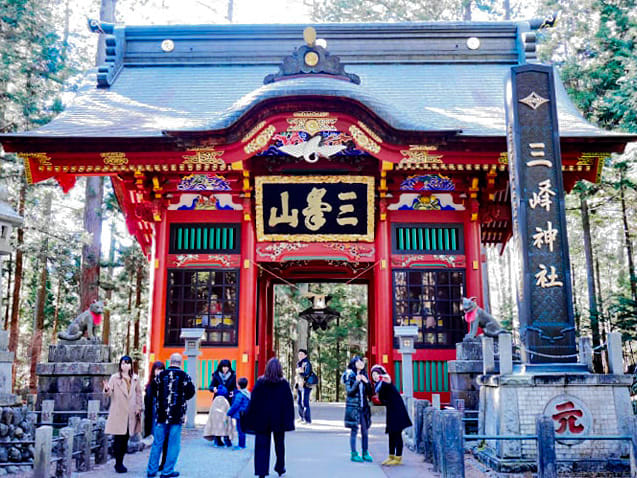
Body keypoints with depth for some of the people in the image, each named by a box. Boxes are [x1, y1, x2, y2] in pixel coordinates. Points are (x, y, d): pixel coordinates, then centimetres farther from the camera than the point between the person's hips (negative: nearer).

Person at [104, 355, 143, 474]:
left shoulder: (135, 378, 9)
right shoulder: (114, 378, -1)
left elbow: (138, 394, 15)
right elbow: (109, 393, -9)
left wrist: (138, 408, 9)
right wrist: (107, 389, -32)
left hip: (130, 414, 4)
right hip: (118, 413, -4)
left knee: (125, 439, 8)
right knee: (118, 439, -5)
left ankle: (120, 463, 18)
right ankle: (118, 464, 5)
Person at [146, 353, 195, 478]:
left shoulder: (161, 375, -1)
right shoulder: (184, 376, -6)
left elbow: (153, 390, 7)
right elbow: (190, 392, -1)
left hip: (162, 414, 2)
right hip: (177, 415, -2)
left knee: (157, 443, 12)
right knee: (173, 444, 6)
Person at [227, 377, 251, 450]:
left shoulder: (239, 394, -17)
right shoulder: (248, 393, 11)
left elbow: (235, 405, -18)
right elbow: (248, 405, 19)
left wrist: (229, 413, -10)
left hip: (240, 415, -9)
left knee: (240, 430, -4)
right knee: (242, 430, 16)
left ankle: (241, 445, -1)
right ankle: (242, 444, 22)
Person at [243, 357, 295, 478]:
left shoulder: (260, 383, -7)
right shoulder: (284, 384, -6)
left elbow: (253, 402, -6)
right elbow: (289, 404, -5)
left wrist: (249, 420, 0)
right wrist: (289, 421, 1)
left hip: (262, 420, -1)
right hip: (279, 421, 1)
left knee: (262, 445, 6)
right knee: (279, 444, 19)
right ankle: (280, 468, 31)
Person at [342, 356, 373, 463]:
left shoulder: (364, 375, 11)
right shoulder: (350, 375, -3)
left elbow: (370, 392, 8)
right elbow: (349, 391, -10)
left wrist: (366, 382, -8)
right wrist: (357, 382, -22)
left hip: (364, 406, 5)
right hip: (353, 406, -5)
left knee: (365, 430, 6)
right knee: (354, 430, -2)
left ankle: (365, 453, 15)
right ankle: (354, 454, 5)